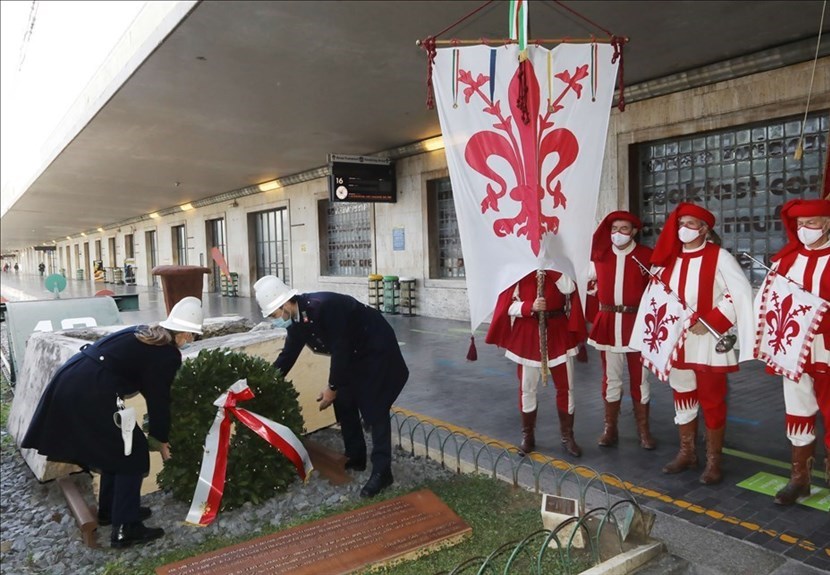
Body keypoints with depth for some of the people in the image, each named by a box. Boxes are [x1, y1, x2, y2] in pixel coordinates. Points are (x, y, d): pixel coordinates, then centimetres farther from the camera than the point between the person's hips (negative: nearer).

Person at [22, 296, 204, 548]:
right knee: (133, 453, 4)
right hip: (89, 394, -9)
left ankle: (109, 510, 37)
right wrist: (163, 441, 13)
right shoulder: (167, 354, -9)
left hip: (70, 384, 9)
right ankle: (125, 529, 10)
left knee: (115, 447, 24)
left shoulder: (144, 334, 17)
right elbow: (159, 400, -2)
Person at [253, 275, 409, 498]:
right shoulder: (297, 318, -5)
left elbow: (340, 349, -28)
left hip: (377, 348, -9)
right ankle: (355, 457, 25)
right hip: (353, 353, 9)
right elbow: (288, 354, 8)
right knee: (344, 402, 10)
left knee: (375, 408, -9)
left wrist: (332, 387, -18)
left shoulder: (323, 307, -32)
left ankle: (382, 471, -5)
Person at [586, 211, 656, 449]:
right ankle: (610, 429, 21)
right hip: (607, 324, 2)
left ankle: (643, 430, 21)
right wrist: (595, 319, 4)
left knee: (639, 378, 8)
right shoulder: (599, 255, 6)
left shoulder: (647, 255, -2)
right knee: (610, 378, 10)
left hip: (636, 323, -2)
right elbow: (592, 289, 12)